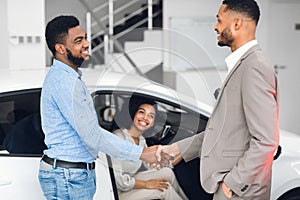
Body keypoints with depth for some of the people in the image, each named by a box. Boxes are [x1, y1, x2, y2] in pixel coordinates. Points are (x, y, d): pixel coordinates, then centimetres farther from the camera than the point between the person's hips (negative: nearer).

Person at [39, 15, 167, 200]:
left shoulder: (69, 77, 14)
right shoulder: (64, 81, -20)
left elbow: (90, 129, 14)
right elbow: (92, 136, -22)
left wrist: (143, 150, 9)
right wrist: (141, 153, -17)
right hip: (68, 176, -10)